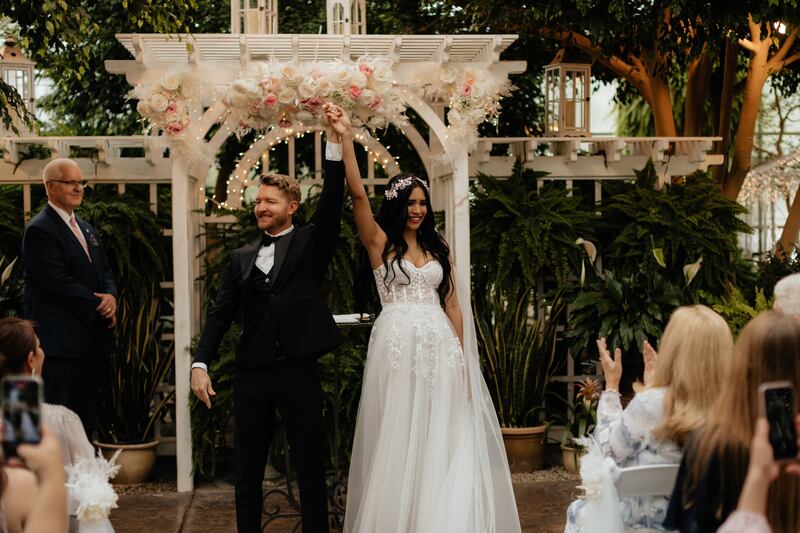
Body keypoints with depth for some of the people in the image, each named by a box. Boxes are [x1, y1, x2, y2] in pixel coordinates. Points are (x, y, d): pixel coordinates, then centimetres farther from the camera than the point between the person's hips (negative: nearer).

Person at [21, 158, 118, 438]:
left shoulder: (87, 229, 19)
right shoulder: (39, 230, -10)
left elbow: (105, 273, 21)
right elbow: (58, 284, -18)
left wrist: (111, 297, -2)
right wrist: (99, 305, -12)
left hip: (91, 339, 9)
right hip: (60, 339, -9)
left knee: (86, 417, 11)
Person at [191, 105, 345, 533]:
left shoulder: (311, 244, 5)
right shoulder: (241, 258, 13)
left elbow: (332, 200, -10)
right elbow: (221, 314, 8)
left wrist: (335, 142, -20)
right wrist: (200, 363, -4)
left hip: (299, 370, -3)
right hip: (251, 373, 3)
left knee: (311, 470, 4)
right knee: (247, 474, 9)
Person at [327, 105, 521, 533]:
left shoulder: (437, 249, 14)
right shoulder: (380, 242, 3)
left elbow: (452, 305, 13)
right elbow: (358, 195, -11)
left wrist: (462, 357, 6)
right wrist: (346, 139, -20)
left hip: (439, 347, 3)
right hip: (398, 346, -3)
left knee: (441, 441, 4)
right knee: (398, 440, 1)